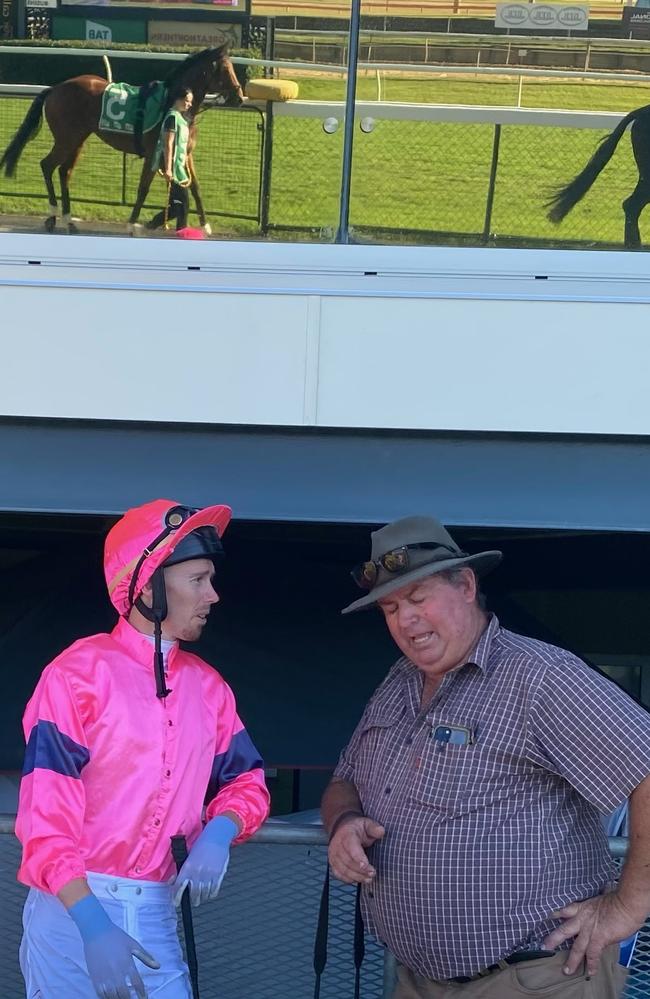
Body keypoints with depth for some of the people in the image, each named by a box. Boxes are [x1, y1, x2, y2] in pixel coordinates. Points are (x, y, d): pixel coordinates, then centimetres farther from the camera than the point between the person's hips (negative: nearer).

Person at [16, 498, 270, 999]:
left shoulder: (208, 686, 6)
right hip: (72, 907, -4)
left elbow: (247, 780, 13)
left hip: (156, 913, 5)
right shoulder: (79, 673, -11)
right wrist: (92, 922, -23)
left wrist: (218, 833, -9)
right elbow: (46, 815, -14)